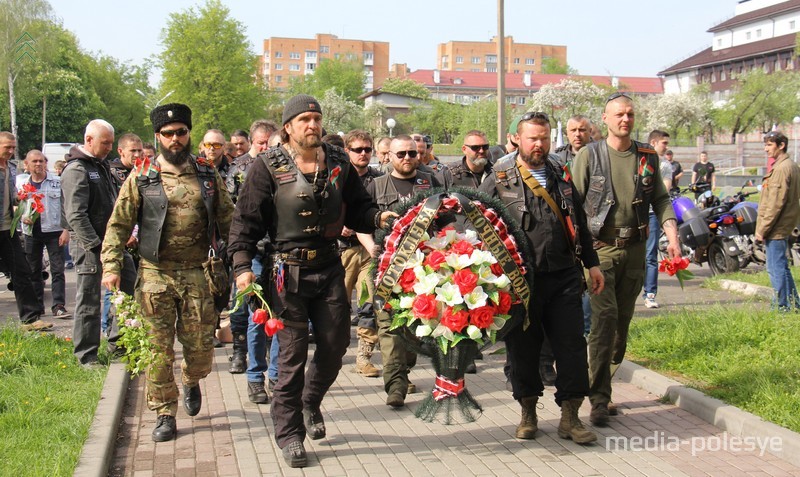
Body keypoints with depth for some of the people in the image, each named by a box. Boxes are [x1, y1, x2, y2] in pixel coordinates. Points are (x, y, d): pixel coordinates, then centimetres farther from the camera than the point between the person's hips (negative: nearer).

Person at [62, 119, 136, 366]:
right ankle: (87, 355, 8)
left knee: (129, 286, 10)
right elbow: (76, 215, -20)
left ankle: (117, 341, 21)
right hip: (89, 245, -9)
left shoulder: (102, 165, 16)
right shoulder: (76, 170, -13)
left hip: (111, 242, 9)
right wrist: (96, 246, -22)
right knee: (89, 301, -1)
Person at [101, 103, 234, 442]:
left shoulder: (208, 175, 7)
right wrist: (111, 267, -7)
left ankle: (192, 382, 39)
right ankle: (165, 414, 14)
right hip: (155, 276, -1)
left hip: (198, 274, 1)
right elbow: (119, 225, 2)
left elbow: (228, 220, 12)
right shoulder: (141, 177, 2)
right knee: (158, 349, 1)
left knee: (200, 347, 5)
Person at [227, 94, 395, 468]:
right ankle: (289, 433, 15)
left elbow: (355, 208, 13)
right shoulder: (269, 166, -4)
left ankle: (310, 403, 39)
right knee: (293, 352, 0)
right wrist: (242, 265, -15)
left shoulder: (338, 164, 8)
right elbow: (246, 219, -6)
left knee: (335, 344, 10)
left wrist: (377, 217, -8)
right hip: (288, 270, -4)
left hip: (329, 267, 4)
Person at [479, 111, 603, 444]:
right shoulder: (499, 180, 1)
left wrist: (592, 263, 18)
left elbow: (579, 223, 20)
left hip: (564, 276, 3)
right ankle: (528, 413, 23)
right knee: (523, 347, 7)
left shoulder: (561, 176, 14)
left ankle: (570, 417, 12)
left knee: (571, 344, 2)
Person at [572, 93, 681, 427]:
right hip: (599, 247, -4)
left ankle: (604, 382, 29)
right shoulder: (589, 155, 0)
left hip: (634, 249, 4)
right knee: (605, 316, -13)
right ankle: (599, 398, -10)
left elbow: (660, 199, 13)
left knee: (623, 319, 10)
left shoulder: (648, 157, 9)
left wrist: (672, 236, -1)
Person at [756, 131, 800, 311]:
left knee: (776, 269, -5)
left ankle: (782, 308, 0)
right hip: (785, 226, 11)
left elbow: (776, 203, -22)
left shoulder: (781, 168, -18)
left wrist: (762, 229, -17)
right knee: (782, 268, 18)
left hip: (776, 228, -11)